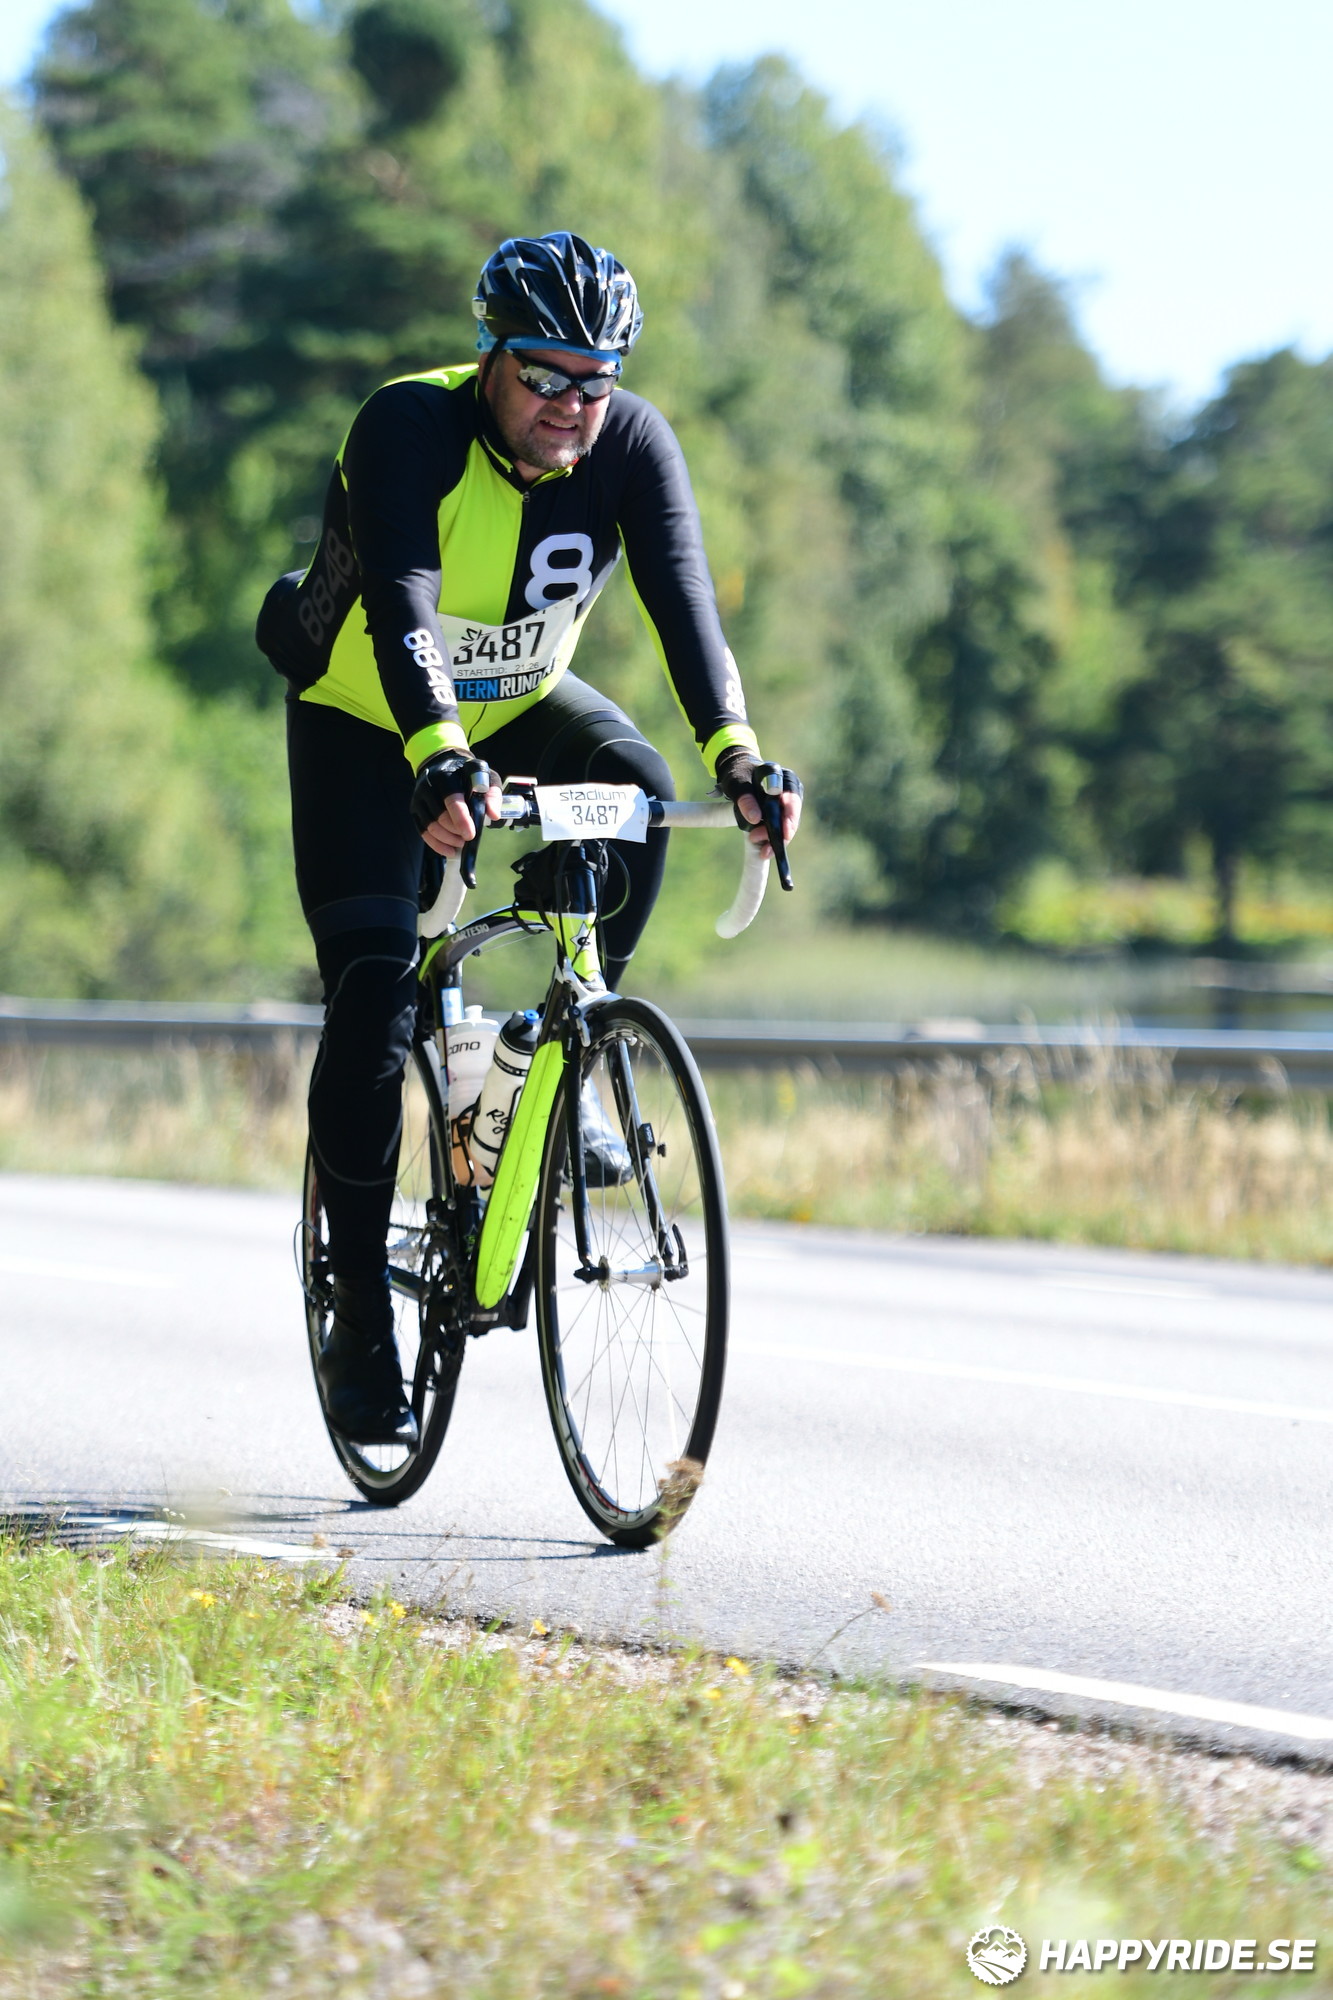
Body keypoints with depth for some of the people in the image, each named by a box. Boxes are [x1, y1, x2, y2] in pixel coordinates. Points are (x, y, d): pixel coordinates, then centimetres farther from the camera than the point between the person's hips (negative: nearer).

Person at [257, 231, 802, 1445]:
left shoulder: (634, 444, -19)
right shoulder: (409, 431, -29)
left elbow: (683, 598, -31)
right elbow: (401, 606, -42)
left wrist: (737, 754, -47)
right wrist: (438, 761, -58)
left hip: (520, 701, 4)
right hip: (367, 720, -3)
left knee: (637, 789, -29)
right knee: (372, 998, -14)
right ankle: (362, 1321, -7)